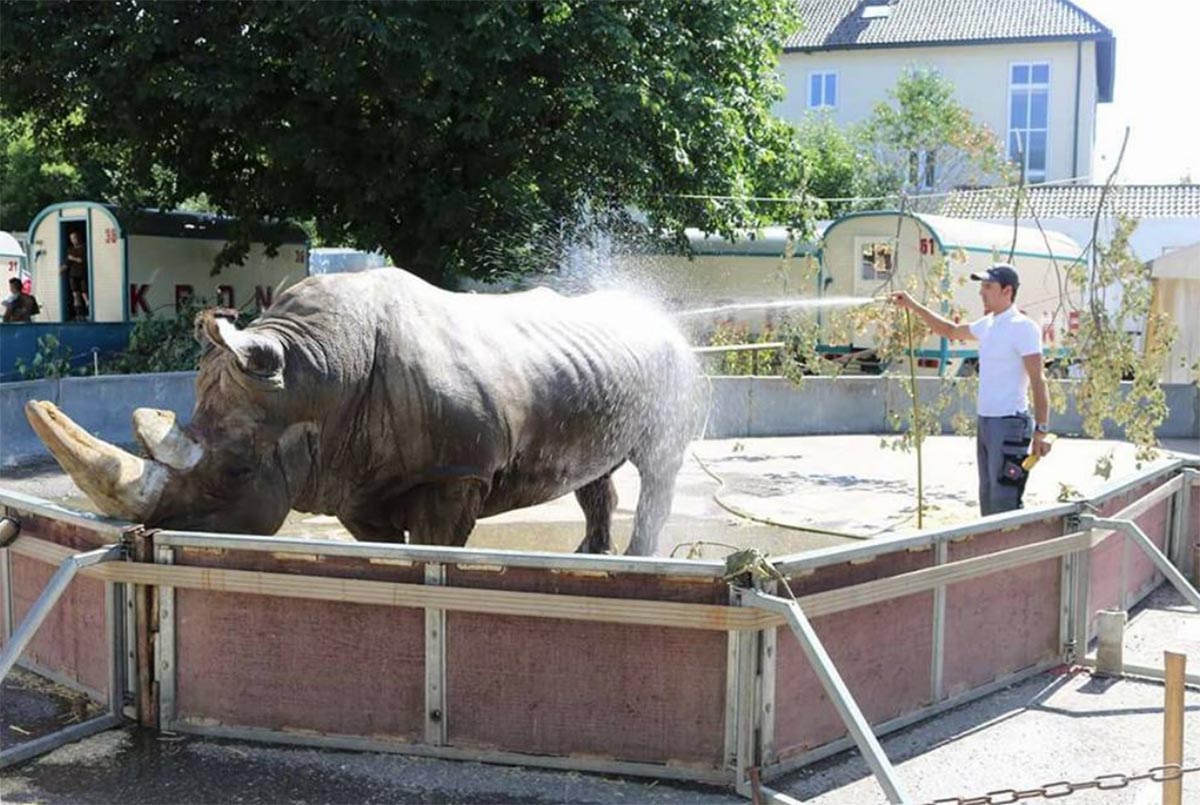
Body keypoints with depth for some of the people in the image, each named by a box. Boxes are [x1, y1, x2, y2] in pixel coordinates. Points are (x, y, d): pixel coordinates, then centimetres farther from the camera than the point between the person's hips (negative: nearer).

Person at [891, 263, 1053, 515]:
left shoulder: (1022, 327, -13)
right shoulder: (987, 325, 13)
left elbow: (1037, 381, -17)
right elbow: (950, 330, 31)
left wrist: (1041, 430, -21)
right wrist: (913, 306, 26)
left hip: (1009, 424, -9)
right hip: (985, 421, 9)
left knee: (1004, 504, -13)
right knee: (988, 499, 14)